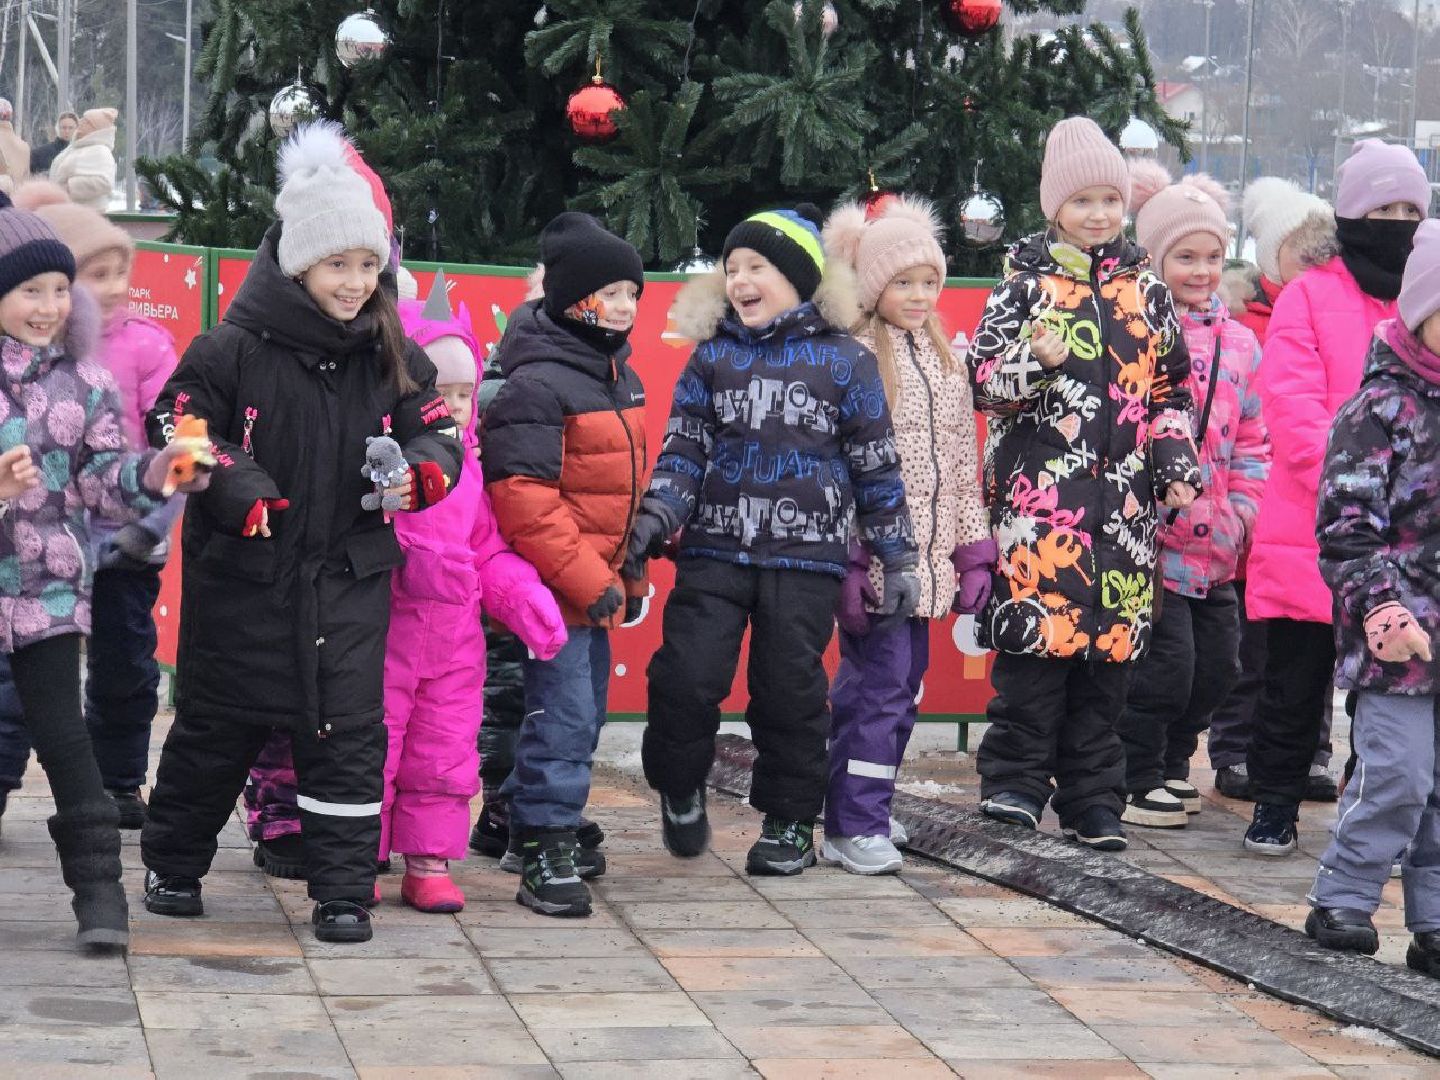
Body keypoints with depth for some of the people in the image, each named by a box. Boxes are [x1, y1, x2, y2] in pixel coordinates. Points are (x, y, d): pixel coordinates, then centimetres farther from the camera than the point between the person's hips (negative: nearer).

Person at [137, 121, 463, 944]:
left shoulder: (394, 359, 3)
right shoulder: (233, 351, -8)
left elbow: (442, 434, 10)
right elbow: (173, 428, -3)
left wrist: (416, 475, -13)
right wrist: (231, 484, -18)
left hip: (350, 581, 2)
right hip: (242, 578, -2)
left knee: (349, 733, -1)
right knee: (215, 729, 10)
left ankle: (345, 891, 6)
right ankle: (172, 865, 28)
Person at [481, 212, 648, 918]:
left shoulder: (620, 376, 14)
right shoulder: (536, 383, -16)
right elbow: (521, 499, -21)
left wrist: (630, 574, 21)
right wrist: (587, 578, -21)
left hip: (594, 582, 9)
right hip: (553, 585, -9)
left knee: (582, 713, 16)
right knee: (562, 716, -11)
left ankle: (533, 829, 30)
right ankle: (544, 856, -6)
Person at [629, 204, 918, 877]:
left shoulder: (844, 361, 1)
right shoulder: (713, 356, 8)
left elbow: (876, 463, 4)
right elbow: (684, 446, 8)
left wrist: (897, 558, 3)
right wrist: (658, 514, -9)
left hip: (807, 555, -2)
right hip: (715, 550, 2)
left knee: (790, 690, 2)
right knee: (686, 677, -7)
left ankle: (790, 822, 17)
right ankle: (679, 790, 17)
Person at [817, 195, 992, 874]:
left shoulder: (945, 358, 14)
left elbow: (963, 462, 18)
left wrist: (974, 552, 13)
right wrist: (845, 559, -17)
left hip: (926, 557, 7)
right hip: (873, 556, -7)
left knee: (902, 686, 10)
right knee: (879, 682, -9)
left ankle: (866, 810, 19)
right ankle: (853, 828, -5)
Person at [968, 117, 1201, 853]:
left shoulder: (1146, 290, 14)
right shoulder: (1026, 283, 3)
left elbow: (1173, 387, 19)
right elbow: (984, 376, 0)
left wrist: (1177, 467, 9)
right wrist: (1036, 362, -18)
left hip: (1121, 496, 4)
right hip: (1039, 488, -3)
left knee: (1112, 639, 3)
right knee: (1039, 627, -11)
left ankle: (1093, 798, 11)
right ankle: (1014, 782, -1)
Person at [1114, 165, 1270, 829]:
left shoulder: (1239, 343, 11)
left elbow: (1254, 439, 15)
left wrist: (1238, 513, 3)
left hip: (1214, 548, 7)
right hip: (1148, 540, -7)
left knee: (1218, 661, 12)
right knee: (1166, 658, -7)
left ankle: (1171, 762, 31)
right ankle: (1137, 778, 10)